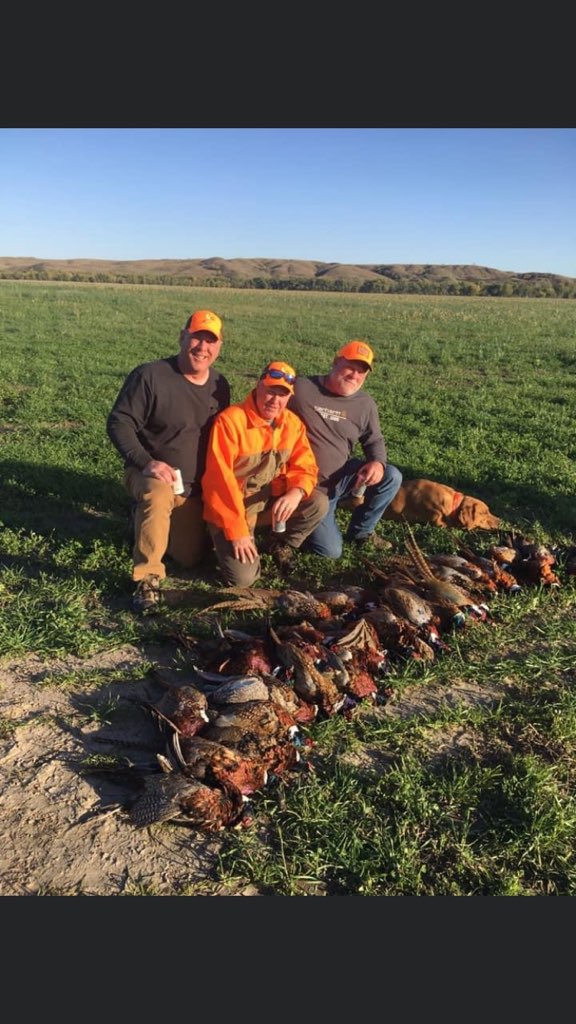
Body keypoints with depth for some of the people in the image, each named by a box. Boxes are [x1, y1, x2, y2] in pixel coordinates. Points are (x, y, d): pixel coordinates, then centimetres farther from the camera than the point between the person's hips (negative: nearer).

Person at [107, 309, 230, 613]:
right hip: (150, 475, -5)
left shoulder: (220, 386, 1)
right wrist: (145, 462, -30)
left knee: (189, 559, 9)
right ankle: (147, 579, -25)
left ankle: (148, 518, 36)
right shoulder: (150, 375, -18)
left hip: (195, 488, 6)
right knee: (158, 496, -42)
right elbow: (119, 423, -17)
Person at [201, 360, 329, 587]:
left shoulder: (293, 423, -1)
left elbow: (305, 467, -1)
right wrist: (237, 531, -24)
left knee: (318, 503, -17)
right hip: (231, 511, -5)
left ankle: (282, 546, 8)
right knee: (243, 577, -19)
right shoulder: (230, 420, -21)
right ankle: (227, 543, 15)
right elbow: (220, 481, -22)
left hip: (271, 503, 5)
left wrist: (296, 493, -26)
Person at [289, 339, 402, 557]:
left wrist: (378, 462, -16)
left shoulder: (365, 404, -1)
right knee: (330, 551, -9)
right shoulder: (300, 388, -14)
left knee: (392, 477, -17)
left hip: (343, 476, 5)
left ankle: (360, 532, 4)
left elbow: (374, 440, 9)